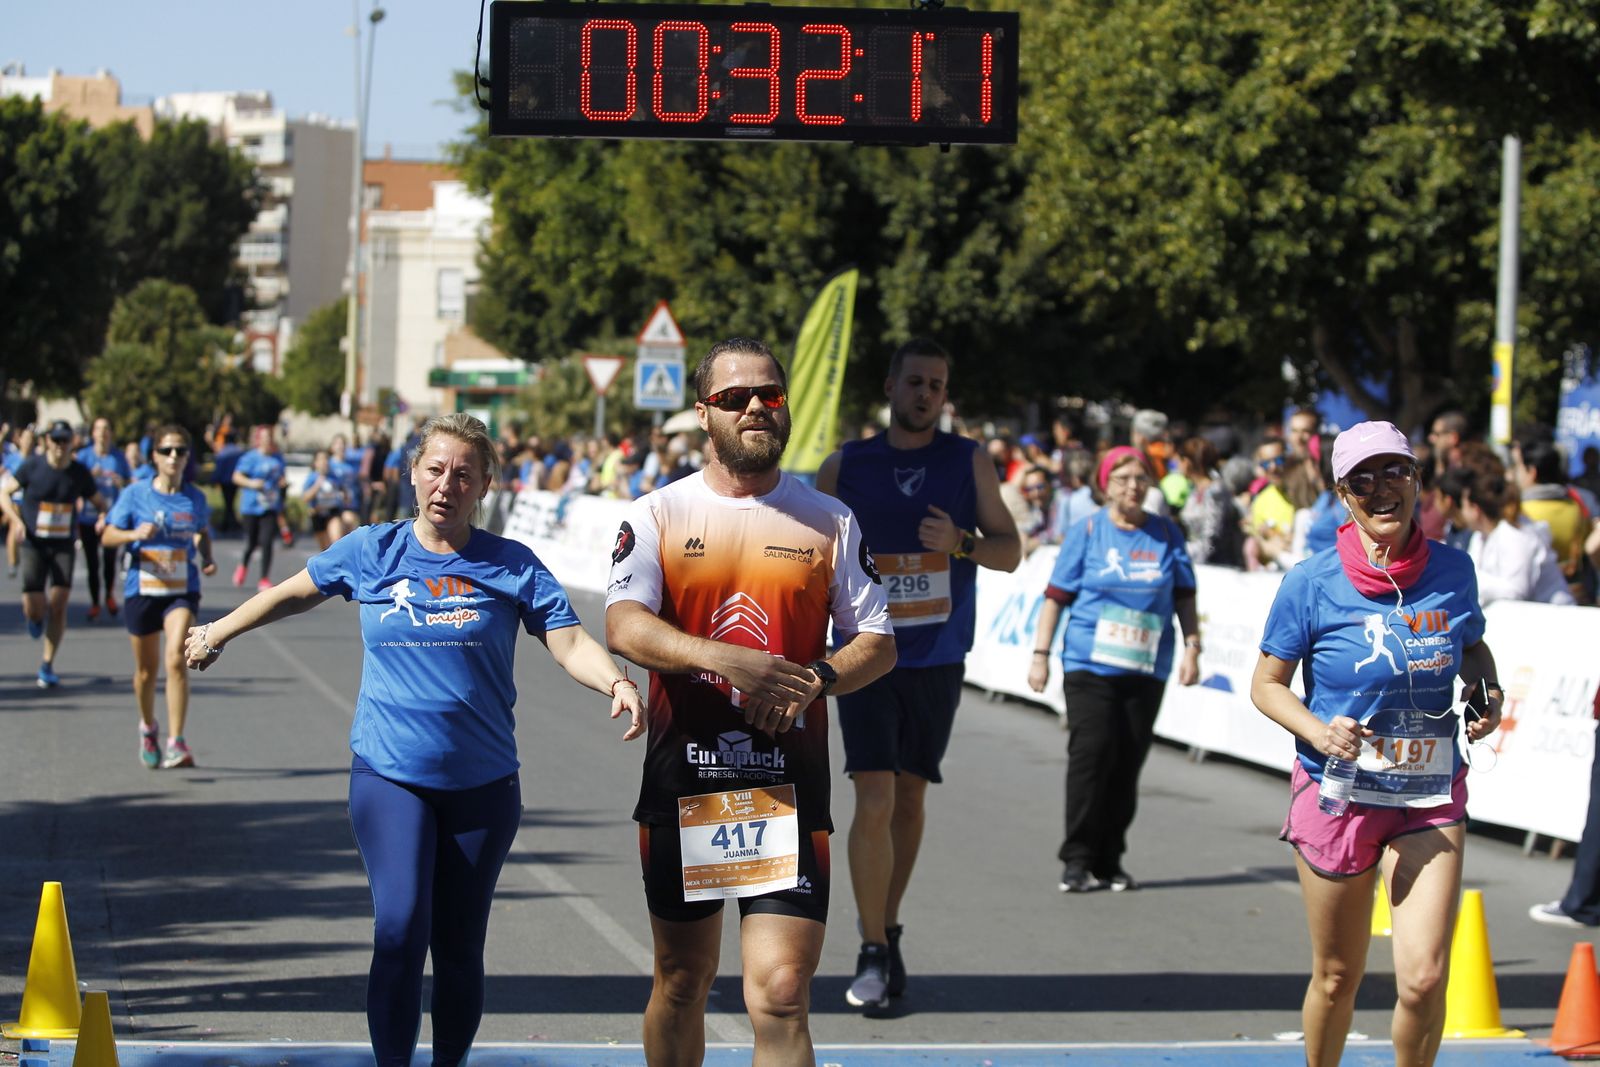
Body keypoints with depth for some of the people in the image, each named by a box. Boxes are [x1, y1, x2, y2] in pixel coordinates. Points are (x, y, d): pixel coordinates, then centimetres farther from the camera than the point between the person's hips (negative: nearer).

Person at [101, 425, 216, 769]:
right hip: (142, 590, 0)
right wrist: (134, 534, -21)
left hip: (183, 591, 0)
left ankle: (176, 744, -20)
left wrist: (208, 559, 2)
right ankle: (148, 728, 40)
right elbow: (107, 536, -1)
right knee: (147, 669, 12)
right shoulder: (135, 494, -3)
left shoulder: (195, 498, 3)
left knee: (175, 660, -20)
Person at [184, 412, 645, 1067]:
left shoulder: (513, 566, 1)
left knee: (459, 946, 6)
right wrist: (218, 633, 28)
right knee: (401, 930, -18)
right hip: (389, 774, -1)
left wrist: (615, 683, -26)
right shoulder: (373, 552, 4)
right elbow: (292, 595, 19)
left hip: (483, 784, 1)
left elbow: (569, 643, -6)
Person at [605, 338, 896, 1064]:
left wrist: (816, 679, -13)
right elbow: (624, 626, -12)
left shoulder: (829, 521, 8)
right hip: (682, 779, 1)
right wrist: (720, 658, -28)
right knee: (681, 979, 14)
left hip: (787, 785, -1)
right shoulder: (657, 514, 3)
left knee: (781, 992, -12)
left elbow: (877, 644, 9)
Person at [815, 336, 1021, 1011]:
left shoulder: (969, 463, 1)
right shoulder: (845, 467, -1)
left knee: (910, 796, 13)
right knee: (873, 802, -12)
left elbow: (1010, 551, 2)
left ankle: (889, 933, 28)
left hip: (939, 660, 2)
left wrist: (961, 543, -18)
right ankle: (873, 954, -6)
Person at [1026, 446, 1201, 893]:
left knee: (1129, 762, 2)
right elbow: (1056, 596, 4)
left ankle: (1109, 860, 11)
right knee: (1091, 753, -10)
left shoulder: (1166, 534, 10)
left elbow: (1184, 596, 15)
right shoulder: (1087, 532, 3)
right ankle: (1077, 860, -4)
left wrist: (1191, 646, 5)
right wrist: (1040, 653, -1)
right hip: (1090, 664, -2)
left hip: (1146, 669, 3)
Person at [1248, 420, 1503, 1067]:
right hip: (1338, 795, -1)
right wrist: (1320, 732, -19)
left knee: (1424, 977, -12)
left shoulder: (1452, 570, 0)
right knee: (1337, 978, 10)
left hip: (1431, 800, 1)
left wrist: (1488, 693, -1)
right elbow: (1266, 684, -1)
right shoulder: (1312, 583, -9)